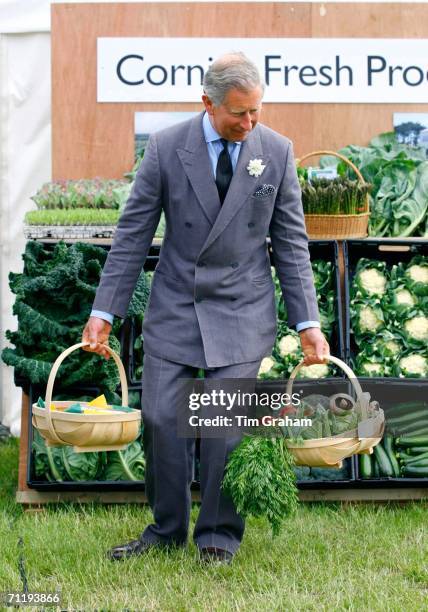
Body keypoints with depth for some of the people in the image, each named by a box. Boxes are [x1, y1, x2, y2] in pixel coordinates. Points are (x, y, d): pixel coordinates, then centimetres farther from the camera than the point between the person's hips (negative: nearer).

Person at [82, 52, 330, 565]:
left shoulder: (276, 151, -3)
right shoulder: (166, 148, -6)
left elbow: (290, 243, 2)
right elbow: (133, 234, -1)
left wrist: (307, 321, -3)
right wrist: (104, 311, -4)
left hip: (242, 312, -1)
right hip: (173, 308, 1)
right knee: (160, 420, 0)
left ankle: (219, 536, 12)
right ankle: (167, 529, 18)